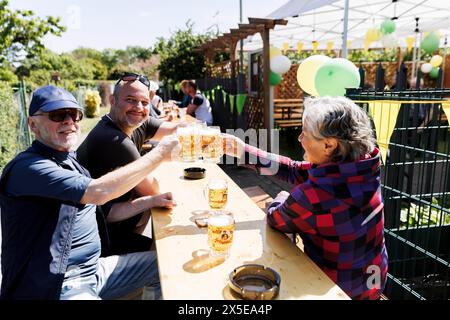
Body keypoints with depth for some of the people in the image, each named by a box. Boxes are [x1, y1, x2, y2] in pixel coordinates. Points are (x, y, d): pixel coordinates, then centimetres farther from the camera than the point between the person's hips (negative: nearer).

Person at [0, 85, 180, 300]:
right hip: (57, 287, -9)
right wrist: (159, 154, -22)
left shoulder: (70, 161, 10)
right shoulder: (28, 167, -18)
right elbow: (99, 192, -30)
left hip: (93, 268, 9)